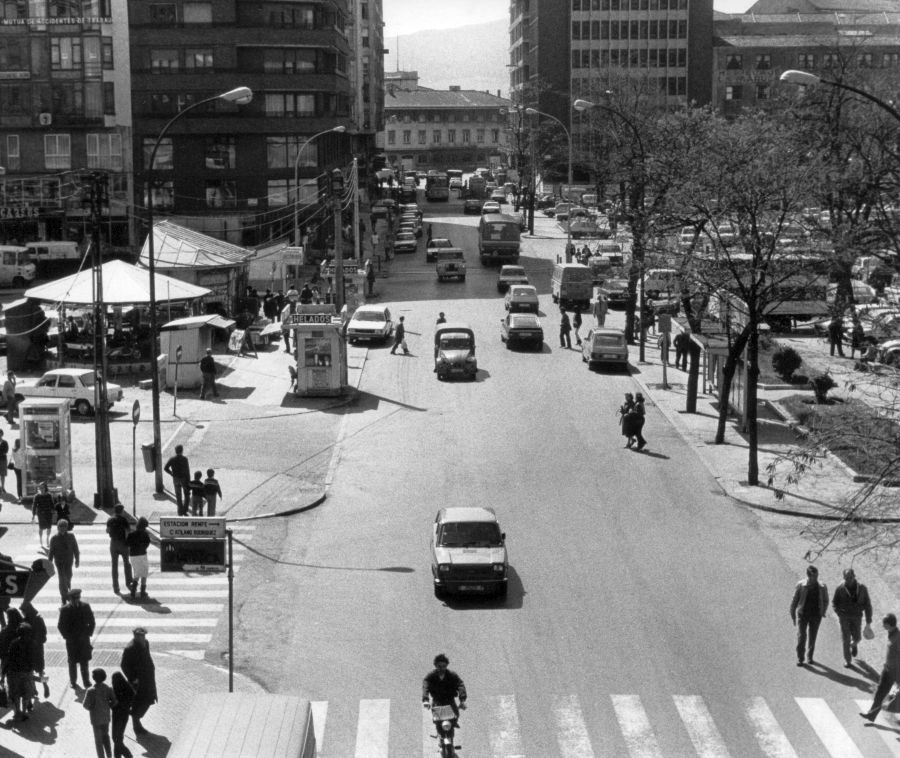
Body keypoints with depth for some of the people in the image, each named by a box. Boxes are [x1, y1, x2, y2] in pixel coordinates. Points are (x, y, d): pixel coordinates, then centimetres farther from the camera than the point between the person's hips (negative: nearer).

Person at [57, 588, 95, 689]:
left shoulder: (85, 607, -3)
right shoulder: (65, 610, -8)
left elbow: (92, 622, 6)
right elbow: (60, 625, -1)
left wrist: (88, 634, -4)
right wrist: (67, 636, -9)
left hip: (84, 639, 1)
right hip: (71, 641, -1)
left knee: (84, 662, 6)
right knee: (72, 662, 8)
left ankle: (86, 682, 17)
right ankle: (72, 682, 22)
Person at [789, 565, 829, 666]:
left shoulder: (822, 587, -1)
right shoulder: (800, 585, -6)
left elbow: (825, 601, 13)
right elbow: (794, 601, 1)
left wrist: (823, 612, 1)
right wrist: (793, 616, 2)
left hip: (816, 615, 2)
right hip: (802, 614, -2)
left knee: (812, 637, 8)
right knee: (801, 636, -9)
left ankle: (810, 657, 24)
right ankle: (800, 658, 0)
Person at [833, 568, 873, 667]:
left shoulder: (862, 588, -12)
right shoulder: (840, 588, -12)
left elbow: (867, 604, -4)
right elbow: (834, 602, 2)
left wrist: (868, 620, -4)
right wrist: (839, 612, -15)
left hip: (857, 617, 1)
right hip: (844, 616, -1)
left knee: (856, 638, 5)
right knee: (845, 638, -4)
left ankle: (853, 645, 43)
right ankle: (847, 661, 7)